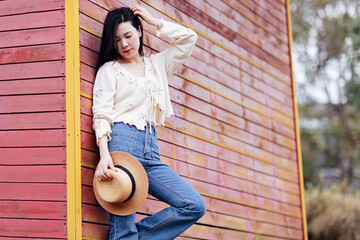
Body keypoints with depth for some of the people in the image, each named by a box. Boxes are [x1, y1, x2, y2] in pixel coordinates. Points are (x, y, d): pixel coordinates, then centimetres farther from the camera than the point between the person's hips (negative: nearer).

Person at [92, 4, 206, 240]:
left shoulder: (157, 64, 24)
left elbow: (189, 38, 20)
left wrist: (154, 21, 20)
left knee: (195, 205, -9)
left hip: (150, 150, 5)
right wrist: (104, 155, -15)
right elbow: (101, 114, -1)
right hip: (122, 142, -5)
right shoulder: (109, 70, 11)